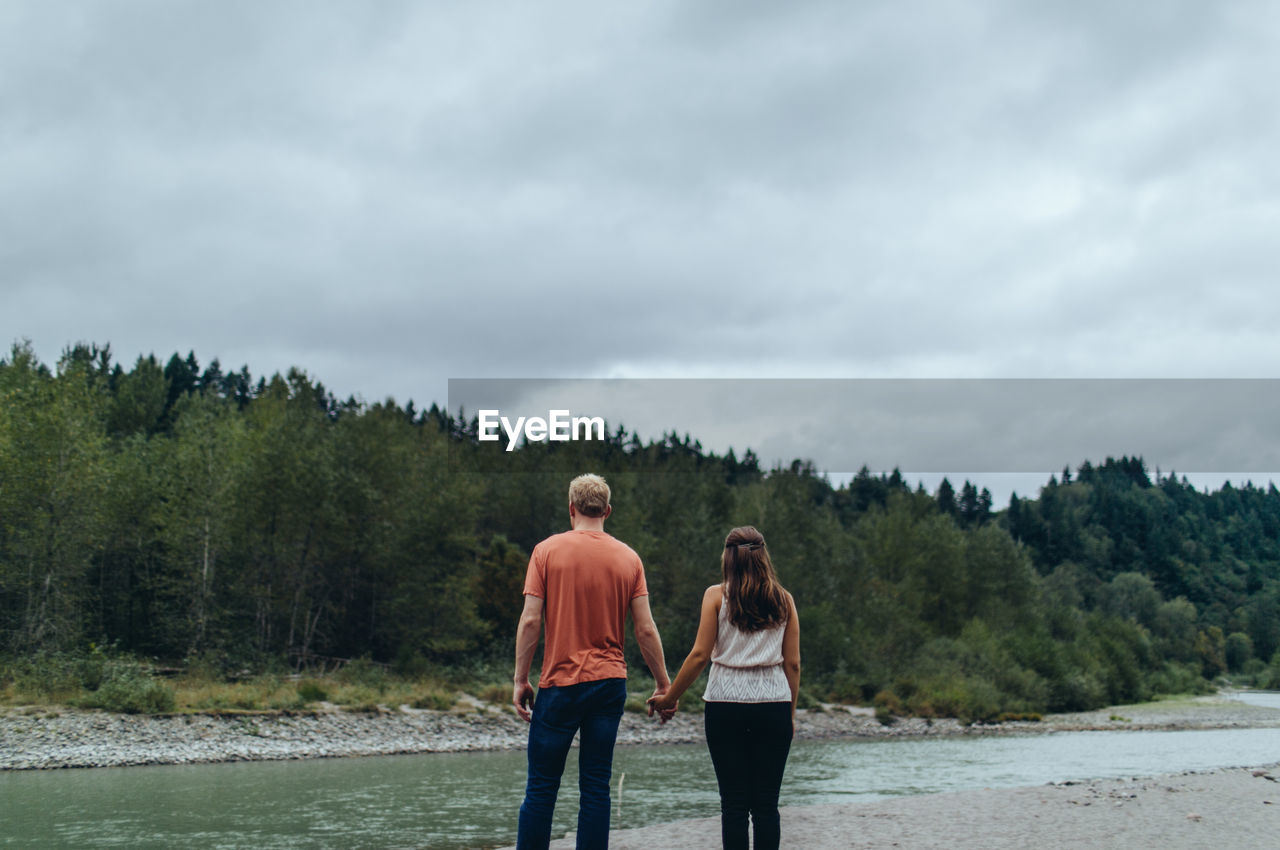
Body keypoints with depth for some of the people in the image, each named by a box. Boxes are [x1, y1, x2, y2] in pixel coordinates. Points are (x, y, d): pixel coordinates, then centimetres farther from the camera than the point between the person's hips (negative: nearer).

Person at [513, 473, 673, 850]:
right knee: (596, 787, 6)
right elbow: (645, 630, 1)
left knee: (541, 786, 4)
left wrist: (520, 680, -1)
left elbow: (530, 621, -7)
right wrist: (663, 684, 9)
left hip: (560, 682, -2)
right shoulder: (629, 558, 3)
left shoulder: (547, 550, -3)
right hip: (610, 683, 2)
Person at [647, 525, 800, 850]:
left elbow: (700, 654, -5)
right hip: (773, 704, 2)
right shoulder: (783, 600, 6)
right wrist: (791, 713, 16)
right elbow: (792, 663, 6)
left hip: (726, 704, -2)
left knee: (734, 802, 3)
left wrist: (669, 698, 5)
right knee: (766, 803, 5)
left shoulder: (716, 596, 0)